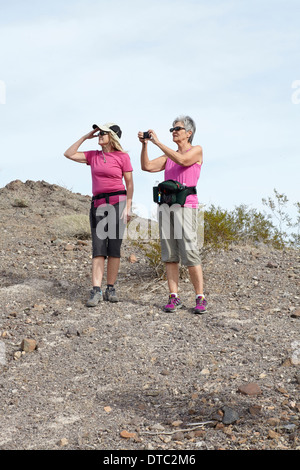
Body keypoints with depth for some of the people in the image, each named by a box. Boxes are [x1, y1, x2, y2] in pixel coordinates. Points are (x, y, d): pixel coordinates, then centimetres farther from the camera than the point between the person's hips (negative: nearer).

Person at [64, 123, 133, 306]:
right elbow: (69, 154, 9)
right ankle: (96, 291, -10)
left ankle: (111, 289, 7)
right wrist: (86, 137, 9)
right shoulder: (93, 156, 13)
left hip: (118, 202, -3)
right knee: (98, 248, -5)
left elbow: (130, 184, 0)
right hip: (98, 204, 3)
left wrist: (128, 207, -9)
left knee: (114, 248, -2)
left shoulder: (123, 157, 1)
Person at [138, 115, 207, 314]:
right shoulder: (169, 156, 20)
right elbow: (147, 166, 10)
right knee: (170, 254, 1)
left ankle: (200, 298, -5)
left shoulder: (196, 150, 3)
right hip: (166, 205, 6)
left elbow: (182, 160, -17)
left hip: (186, 206, -6)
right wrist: (145, 144, -3)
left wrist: (157, 142, -15)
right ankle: (174, 297, 3)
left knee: (190, 253, -12)